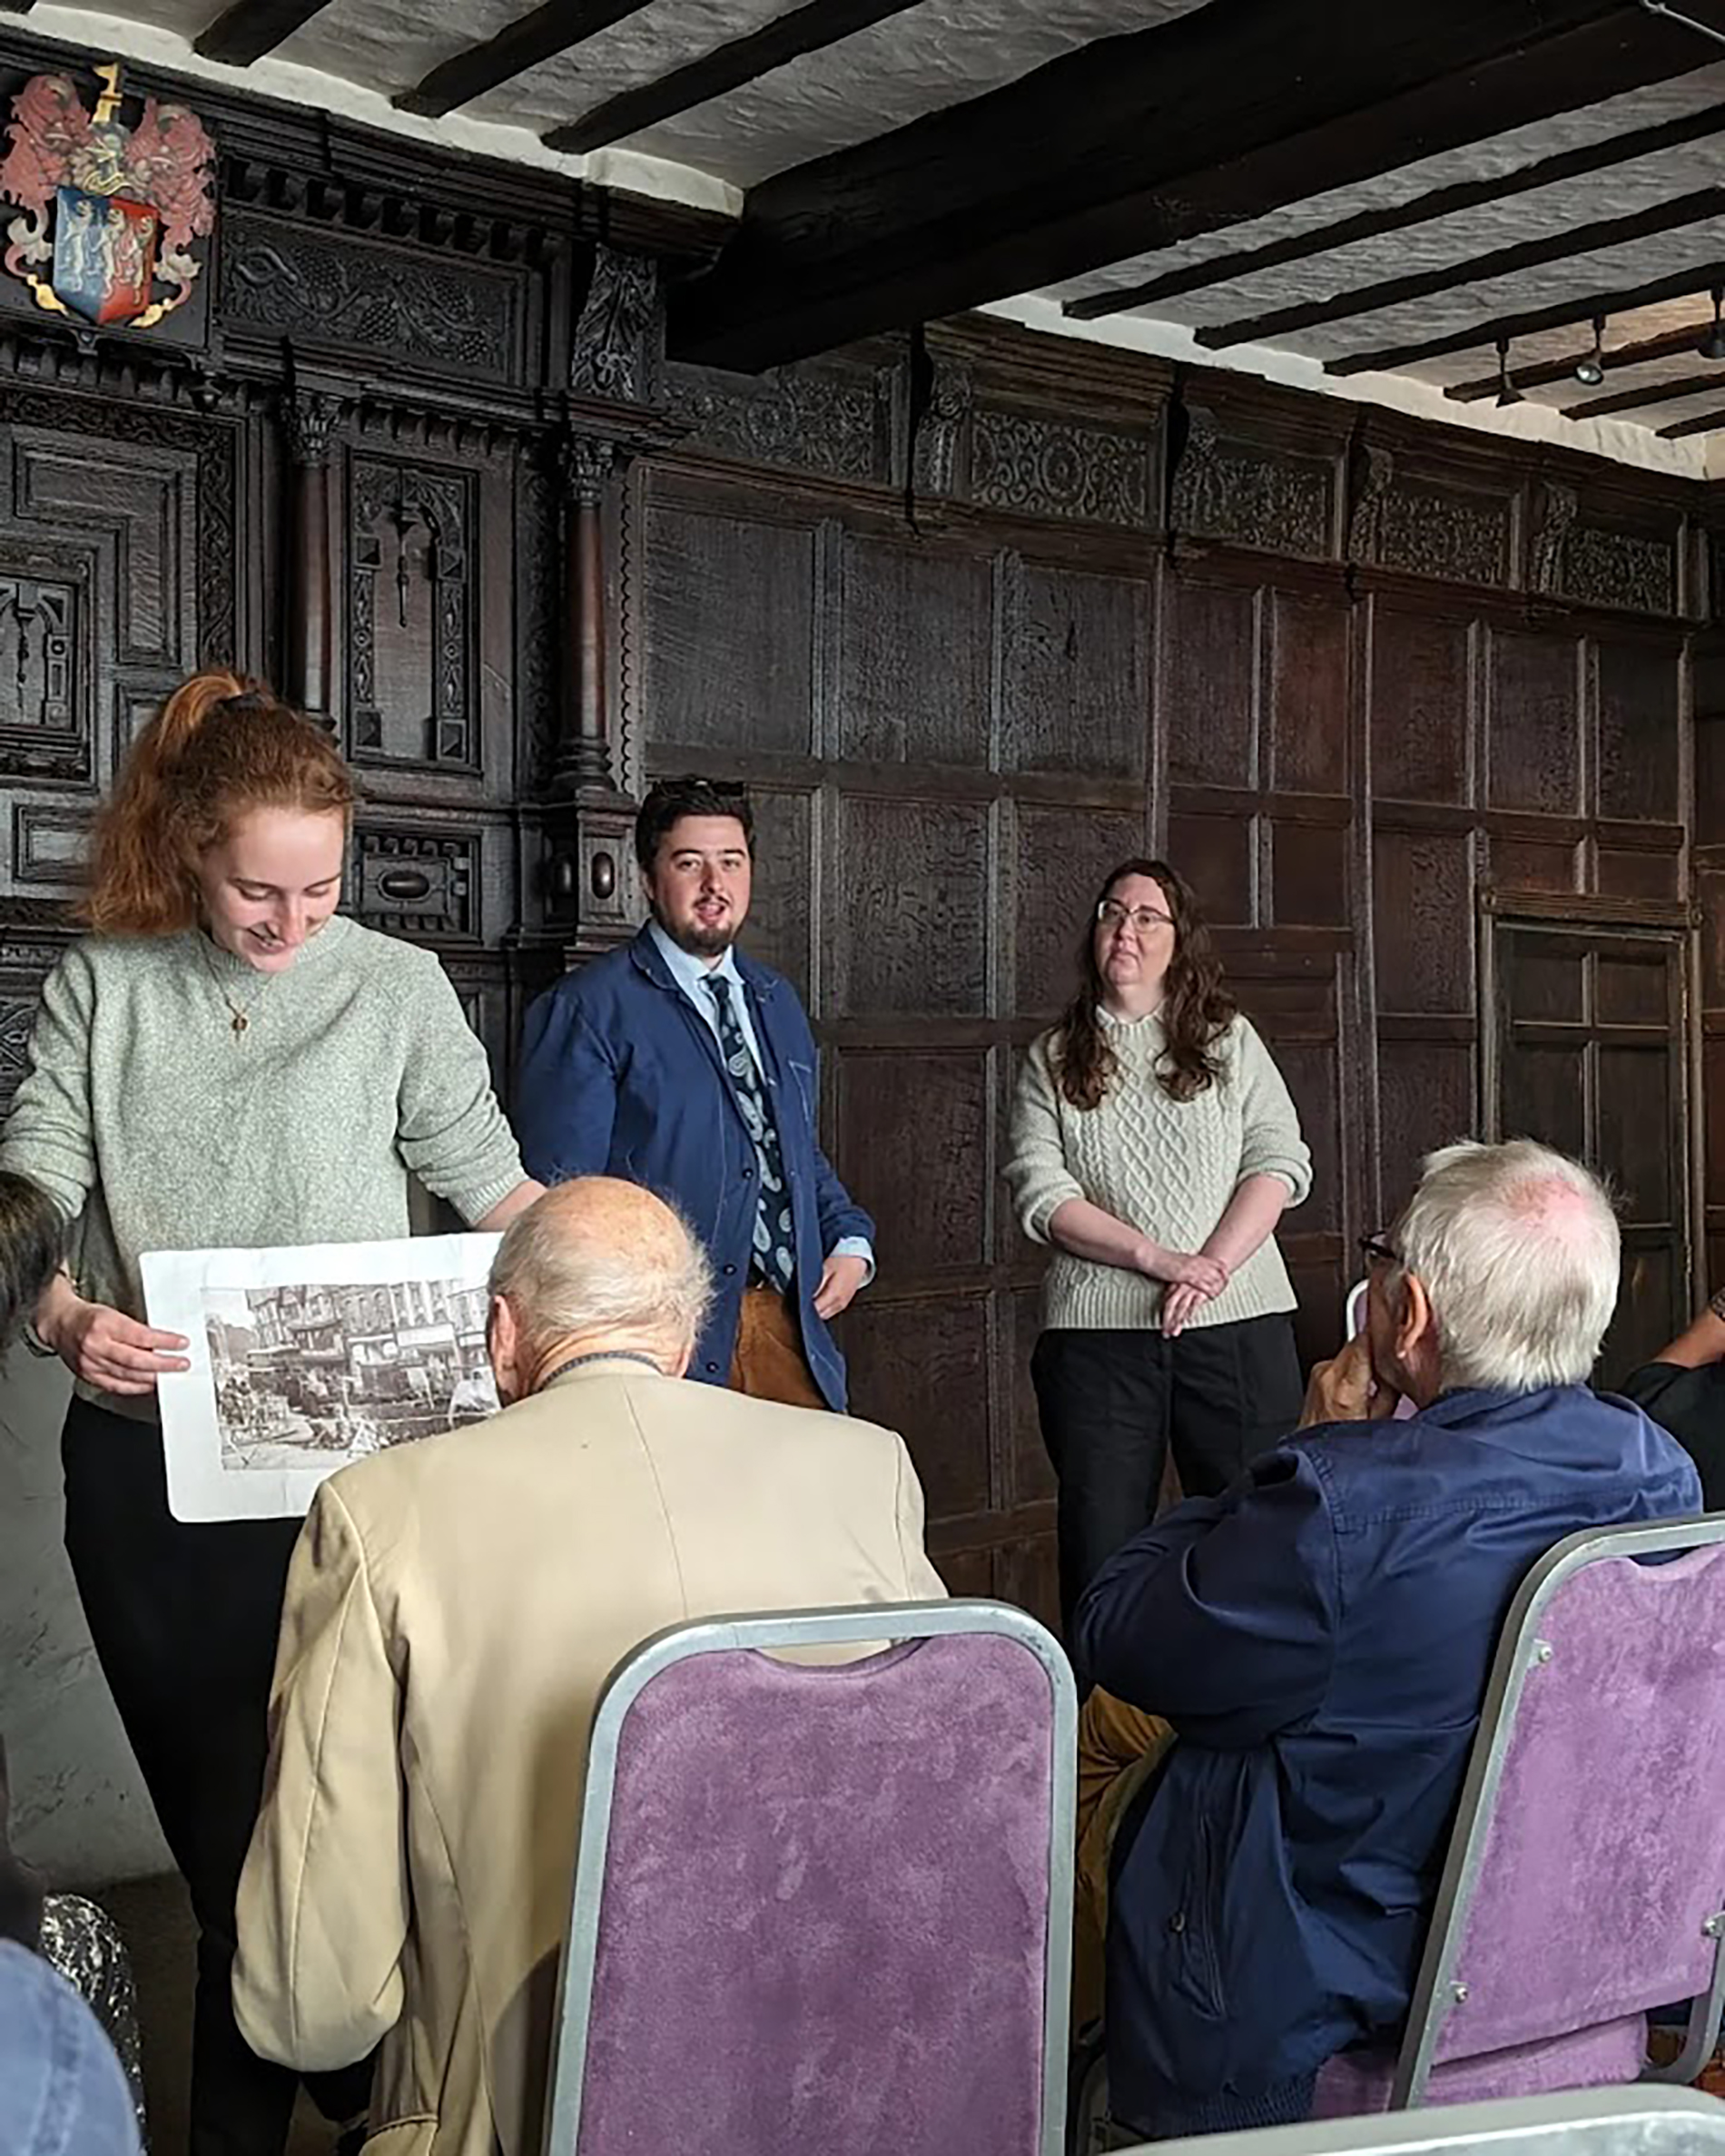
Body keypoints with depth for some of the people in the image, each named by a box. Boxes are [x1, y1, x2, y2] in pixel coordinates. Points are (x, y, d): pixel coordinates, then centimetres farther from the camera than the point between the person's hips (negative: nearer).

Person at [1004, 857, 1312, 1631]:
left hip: (1239, 1322, 0)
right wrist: (1158, 1260, -13)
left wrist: (1215, 1262, -13)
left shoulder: (1230, 1041, 13)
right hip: (1097, 1331, 0)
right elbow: (1040, 1192, -2)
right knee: (1101, 1548, 2)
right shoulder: (1052, 1061, 11)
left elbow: (1279, 1160, 2)